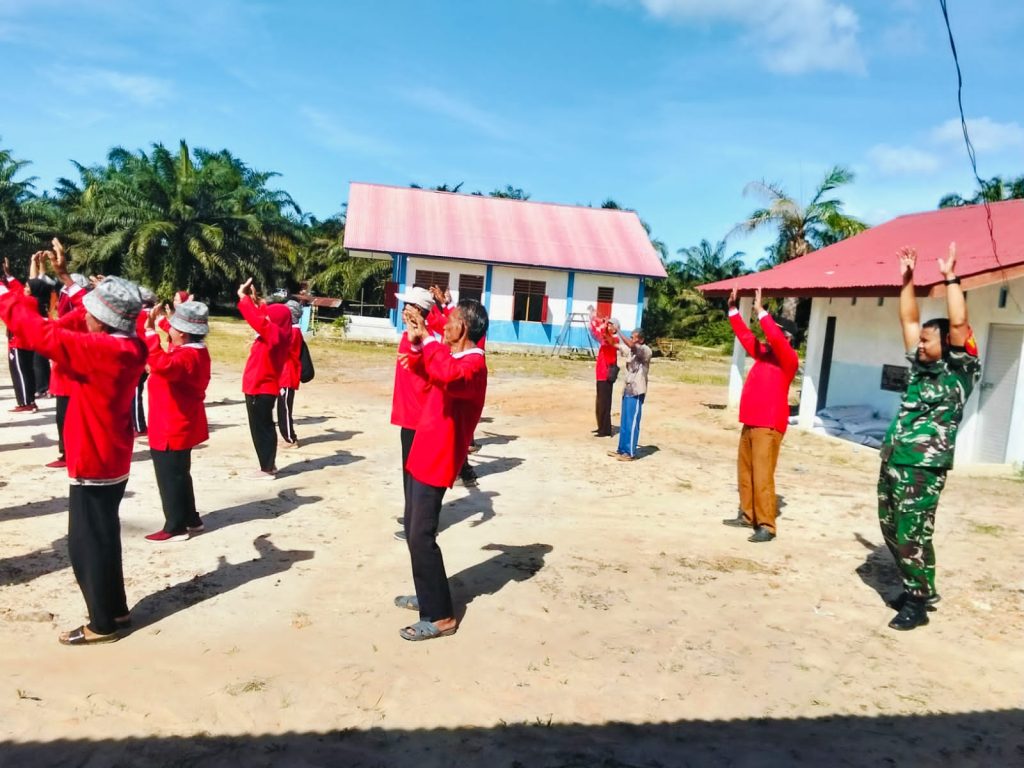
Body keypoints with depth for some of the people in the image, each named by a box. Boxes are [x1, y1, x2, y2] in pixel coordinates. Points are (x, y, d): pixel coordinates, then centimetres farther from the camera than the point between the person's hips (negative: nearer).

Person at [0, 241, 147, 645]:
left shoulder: (98, 350, -25)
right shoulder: (128, 346, -1)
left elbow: (37, 330, -25)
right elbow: (96, 314, 16)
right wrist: (65, 277, 15)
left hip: (93, 464, -9)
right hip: (113, 460, 9)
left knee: (85, 543, 5)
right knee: (103, 536, 20)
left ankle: (102, 624, 16)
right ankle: (116, 608, 31)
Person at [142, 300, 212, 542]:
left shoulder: (186, 356, -24)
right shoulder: (194, 351, 8)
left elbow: (163, 364, -46)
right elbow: (169, 364, 30)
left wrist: (150, 331, -40)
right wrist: (162, 321, 26)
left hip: (172, 429, -11)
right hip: (181, 426, 11)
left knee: (170, 477, 1)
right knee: (178, 475, 20)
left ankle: (176, 527, 11)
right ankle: (192, 520, 30)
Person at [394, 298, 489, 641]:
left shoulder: (473, 364, -20)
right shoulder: (453, 358, 11)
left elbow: (447, 376, -43)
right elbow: (424, 369, 26)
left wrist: (427, 338, -31)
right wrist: (417, 343, 6)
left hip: (436, 461, -10)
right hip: (424, 455, 10)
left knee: (421, 536, -9)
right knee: (413, 530, 18)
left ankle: (441, 616, 1)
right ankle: (428, 596, 31)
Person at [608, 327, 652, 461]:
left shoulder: (646, 351, -12)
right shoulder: (630, 350, 11)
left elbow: (631, 345, -29)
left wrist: (618, 332, -24)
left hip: (636, 392, -8)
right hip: (627, 390, 8)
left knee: (632, 423, -4)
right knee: (624, 423, 13)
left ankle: (630, 453, 2)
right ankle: (622, 449, 21)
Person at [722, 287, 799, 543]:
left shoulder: (789, 358, -8)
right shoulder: (763, 353, 14)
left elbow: (776, 338, -26)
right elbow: (745, 335, 21)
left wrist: (760, 311, -24)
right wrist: (733, 309, 14)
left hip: (769, 426, -9)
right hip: (751, 423, 9)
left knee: (762, 476, -11)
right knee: (745, 472, 13)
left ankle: (766, 526, -7)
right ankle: (747, 515, 24)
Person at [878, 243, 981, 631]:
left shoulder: (960, 372, -3)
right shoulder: (920, 367, 13)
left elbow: (959, 324, -16)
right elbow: (908, 320, 17)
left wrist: (950, 278, -13)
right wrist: (907, 280, 13)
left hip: (923, 468, -7)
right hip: (891, 462, 8)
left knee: (912, 535, -4)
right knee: (891, 530, 14)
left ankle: (918, 602, 10)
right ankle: (916, 588, 30)